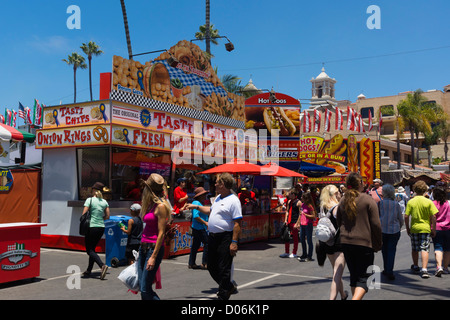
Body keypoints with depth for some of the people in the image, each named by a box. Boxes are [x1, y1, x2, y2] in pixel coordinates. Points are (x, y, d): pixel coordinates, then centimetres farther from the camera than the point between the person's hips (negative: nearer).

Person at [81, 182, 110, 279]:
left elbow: (84, 214, -10)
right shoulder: (104, 202, 7)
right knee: (92, 248, 17)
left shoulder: (90, 200, -7)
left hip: (92, 227, -5)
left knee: (89, 250, 0)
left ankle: (102, 265, -21)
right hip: (101, 227, 6)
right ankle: (89, 270, 21)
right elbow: (107, 216, 7)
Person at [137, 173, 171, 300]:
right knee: (142, 288, 6)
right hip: (143, 247, 8)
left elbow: (161, 233, -15)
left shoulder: (161, 206, -12)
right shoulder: (150, 204, 14)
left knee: (145, 289, -8)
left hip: (154, 248, -8)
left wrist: (153, 256, -18)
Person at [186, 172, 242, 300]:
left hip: (225, 238, -9)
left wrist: (234, 242, -22)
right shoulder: (218, 198, 13)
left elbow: (237, 223, -19)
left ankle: (223, 295, 13)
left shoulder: (233, 200, -15)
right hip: (213, 237, 9)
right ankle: (229, 287, 36)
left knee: (224, 269, -1)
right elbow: (210, 210, 33)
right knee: (212, 267, 17)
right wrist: (196, 207, 32)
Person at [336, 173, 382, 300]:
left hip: (346, 242, 5)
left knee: (354, 276, 18)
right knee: (363, 277, -1)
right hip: (364, 242, -5)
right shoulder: (368, 200, -8)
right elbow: (376, 224, -9)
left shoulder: (343, 201, 8)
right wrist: (377, 244, -1)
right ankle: (356, 298, -21)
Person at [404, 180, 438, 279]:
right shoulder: (428, 202, -7)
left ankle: (415, 267, 32)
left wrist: (407, 228, 6)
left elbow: (406, 216, -5)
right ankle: (424, 269, -14)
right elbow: (433, 217, -8)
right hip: (426, 228, -2)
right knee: (424, 249, -2)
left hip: (414, 228, 2)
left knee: (414, 249, 16)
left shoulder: (410, 202, -4)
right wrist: (433, 229, 1)